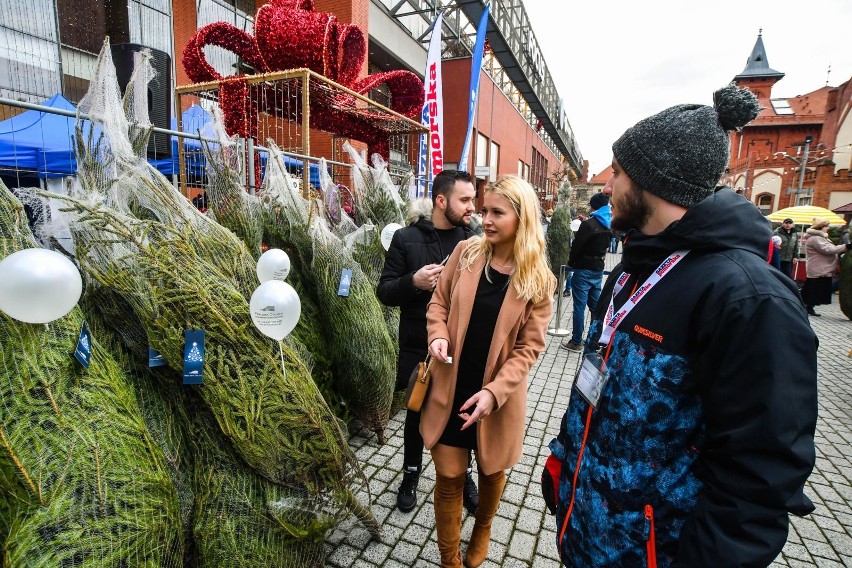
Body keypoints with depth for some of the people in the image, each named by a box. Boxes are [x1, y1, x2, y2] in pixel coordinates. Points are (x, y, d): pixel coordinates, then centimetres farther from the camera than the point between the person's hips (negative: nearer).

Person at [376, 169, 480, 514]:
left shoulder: (472, 240, 0)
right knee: (417, 413, 17)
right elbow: (384, 292, -5)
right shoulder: (406, 238, -7)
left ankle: (463, 474, 43)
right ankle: (411, 474, 42)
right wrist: (413, 282, -23)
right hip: (419, 346, -1)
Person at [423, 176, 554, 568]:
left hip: (498, 395, 0)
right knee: (449, 477, 10)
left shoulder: (539, 280, -9)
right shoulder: (465, 253, -4)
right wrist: (438, 336, -15)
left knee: (491, 472, 21)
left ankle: (482, 528, 54)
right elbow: (439, 302, 4)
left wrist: (494, 391, -19)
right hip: (451, 388, 1)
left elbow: (529, 346, -9)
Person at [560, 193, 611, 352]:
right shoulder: (608, 225, 7)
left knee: (579, 307, -2)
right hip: (598, 269, 7)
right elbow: (606, 245, 13)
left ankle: (576, 342, 4)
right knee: (595, 306, 14)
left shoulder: (588, 224, -15)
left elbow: (576, 246, -13)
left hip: (583, 269, -7)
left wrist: (571, 263, 2)